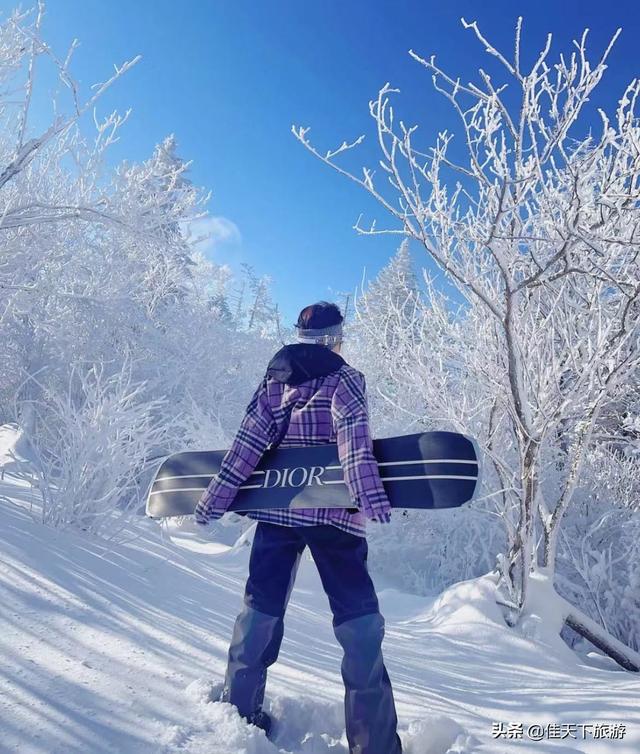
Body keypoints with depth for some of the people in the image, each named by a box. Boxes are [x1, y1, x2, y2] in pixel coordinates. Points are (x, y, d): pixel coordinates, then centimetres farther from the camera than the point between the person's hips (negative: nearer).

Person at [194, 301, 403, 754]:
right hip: (331, 512, -4)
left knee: (262, 606, 15)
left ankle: (239, 711, 24)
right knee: (358, 618, 2)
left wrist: (212, 503, 6)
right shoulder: (346, 379, 1)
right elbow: (353, 437, -16)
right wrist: (370, 495, -25)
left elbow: (247, 445, 5)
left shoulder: (274, 380, 12)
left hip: (275, 509, 4)